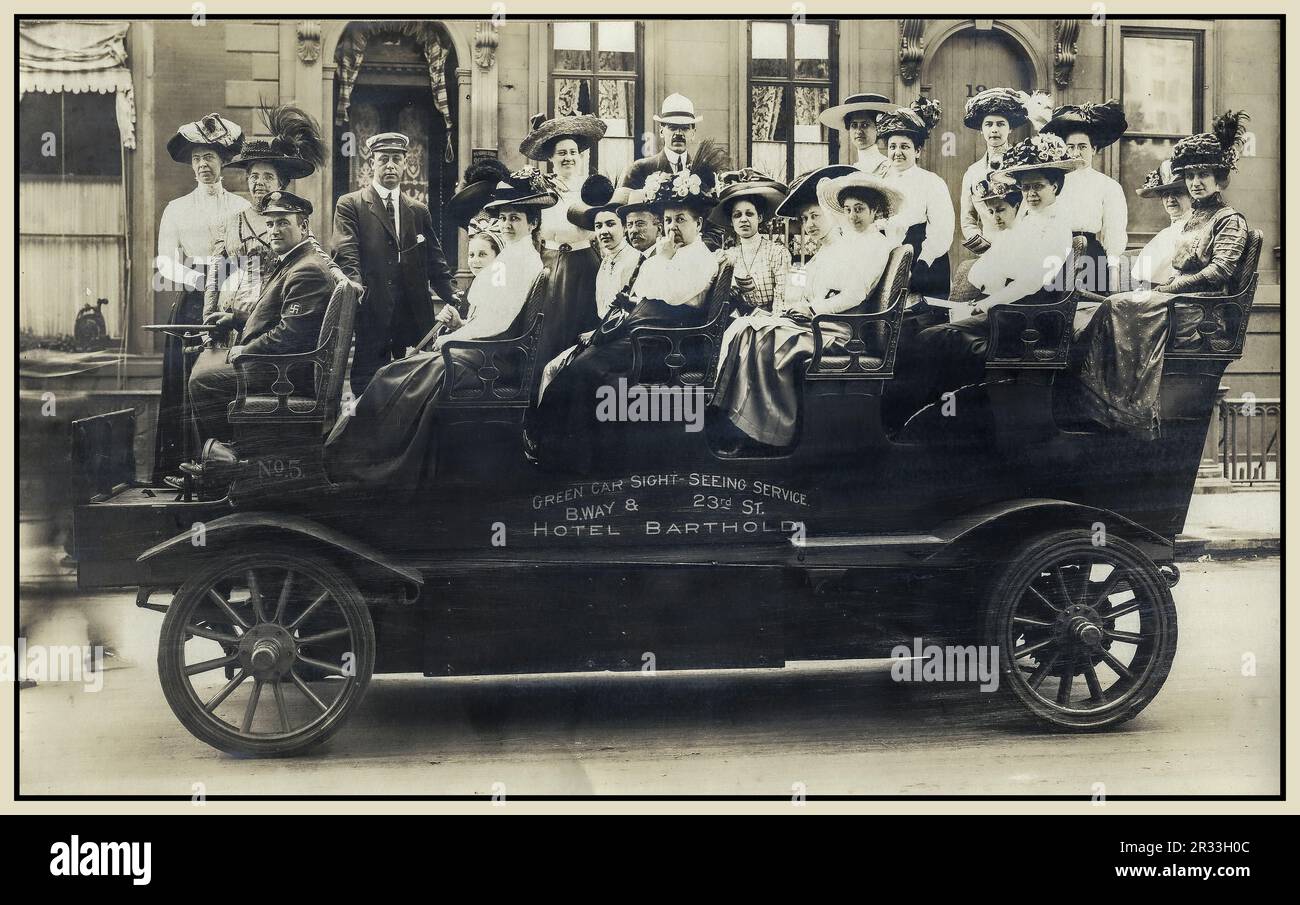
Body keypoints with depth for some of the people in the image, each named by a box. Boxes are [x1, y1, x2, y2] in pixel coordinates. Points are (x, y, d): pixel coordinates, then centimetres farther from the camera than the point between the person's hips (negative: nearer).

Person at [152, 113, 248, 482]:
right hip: (190, 309, 0)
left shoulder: (242, 208, 12)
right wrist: (197, 278, -15)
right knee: (185, 386, -6)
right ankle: (179, 470, -4)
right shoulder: (176, 209, 11)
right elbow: (165, 264, 3)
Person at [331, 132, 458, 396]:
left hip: (414, 320, 3)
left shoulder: (419, 211, 19)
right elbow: (346, 254, -5)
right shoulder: (350, 205, 7)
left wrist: (453, 298, -1)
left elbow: (435, 263, 15)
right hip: (371, 314, -3)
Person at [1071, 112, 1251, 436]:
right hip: (1178, 303, 7)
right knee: (1117, 305, -20)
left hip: (1201, 312, -7)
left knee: (1119, 306, -26)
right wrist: (1160, 287, 0)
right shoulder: (1190, 220, 26)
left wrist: (1167, 288, -14)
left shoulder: (1230, 220, 1)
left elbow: (1219, 272, -12)